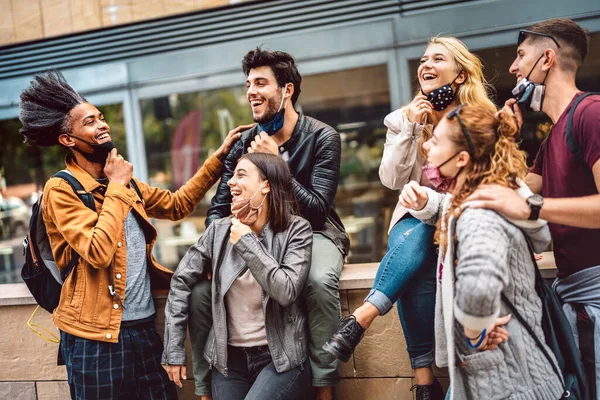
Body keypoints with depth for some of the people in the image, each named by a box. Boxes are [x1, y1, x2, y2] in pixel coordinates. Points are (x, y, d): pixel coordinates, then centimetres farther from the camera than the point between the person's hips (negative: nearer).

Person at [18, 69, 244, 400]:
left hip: (144, 325, 7)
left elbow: (177, 205, 20)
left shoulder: (124, 182, 12)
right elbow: (99, 252, -24)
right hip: (97, 335, -7)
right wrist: (116, 188, -15)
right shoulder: (60, 190, -12)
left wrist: (219, 157, 16)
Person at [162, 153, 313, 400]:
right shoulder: (220, 230, 1)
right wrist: (173, 350, 2)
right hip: (230, 359, 4)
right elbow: (182, 281, 5)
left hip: (280, 359, -4)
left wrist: (247, 243, -15)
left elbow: (286, 291, -20)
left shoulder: (295, 229, -7)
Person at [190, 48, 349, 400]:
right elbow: (218, 210, 2)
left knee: (320, 281, -39)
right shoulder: (244, 144, 2)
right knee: (202, 288, -19)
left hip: (312, 233, -4)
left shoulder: (322, 137, -10)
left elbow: (317, 208, -17)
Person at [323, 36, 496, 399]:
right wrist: (409, 127, -10)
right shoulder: (405, 119, 9)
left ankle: (359, 321, -39)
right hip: (417, 218, 2)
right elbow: (393, 179, -1)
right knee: (414, 256, -31)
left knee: (416, 243, -34)